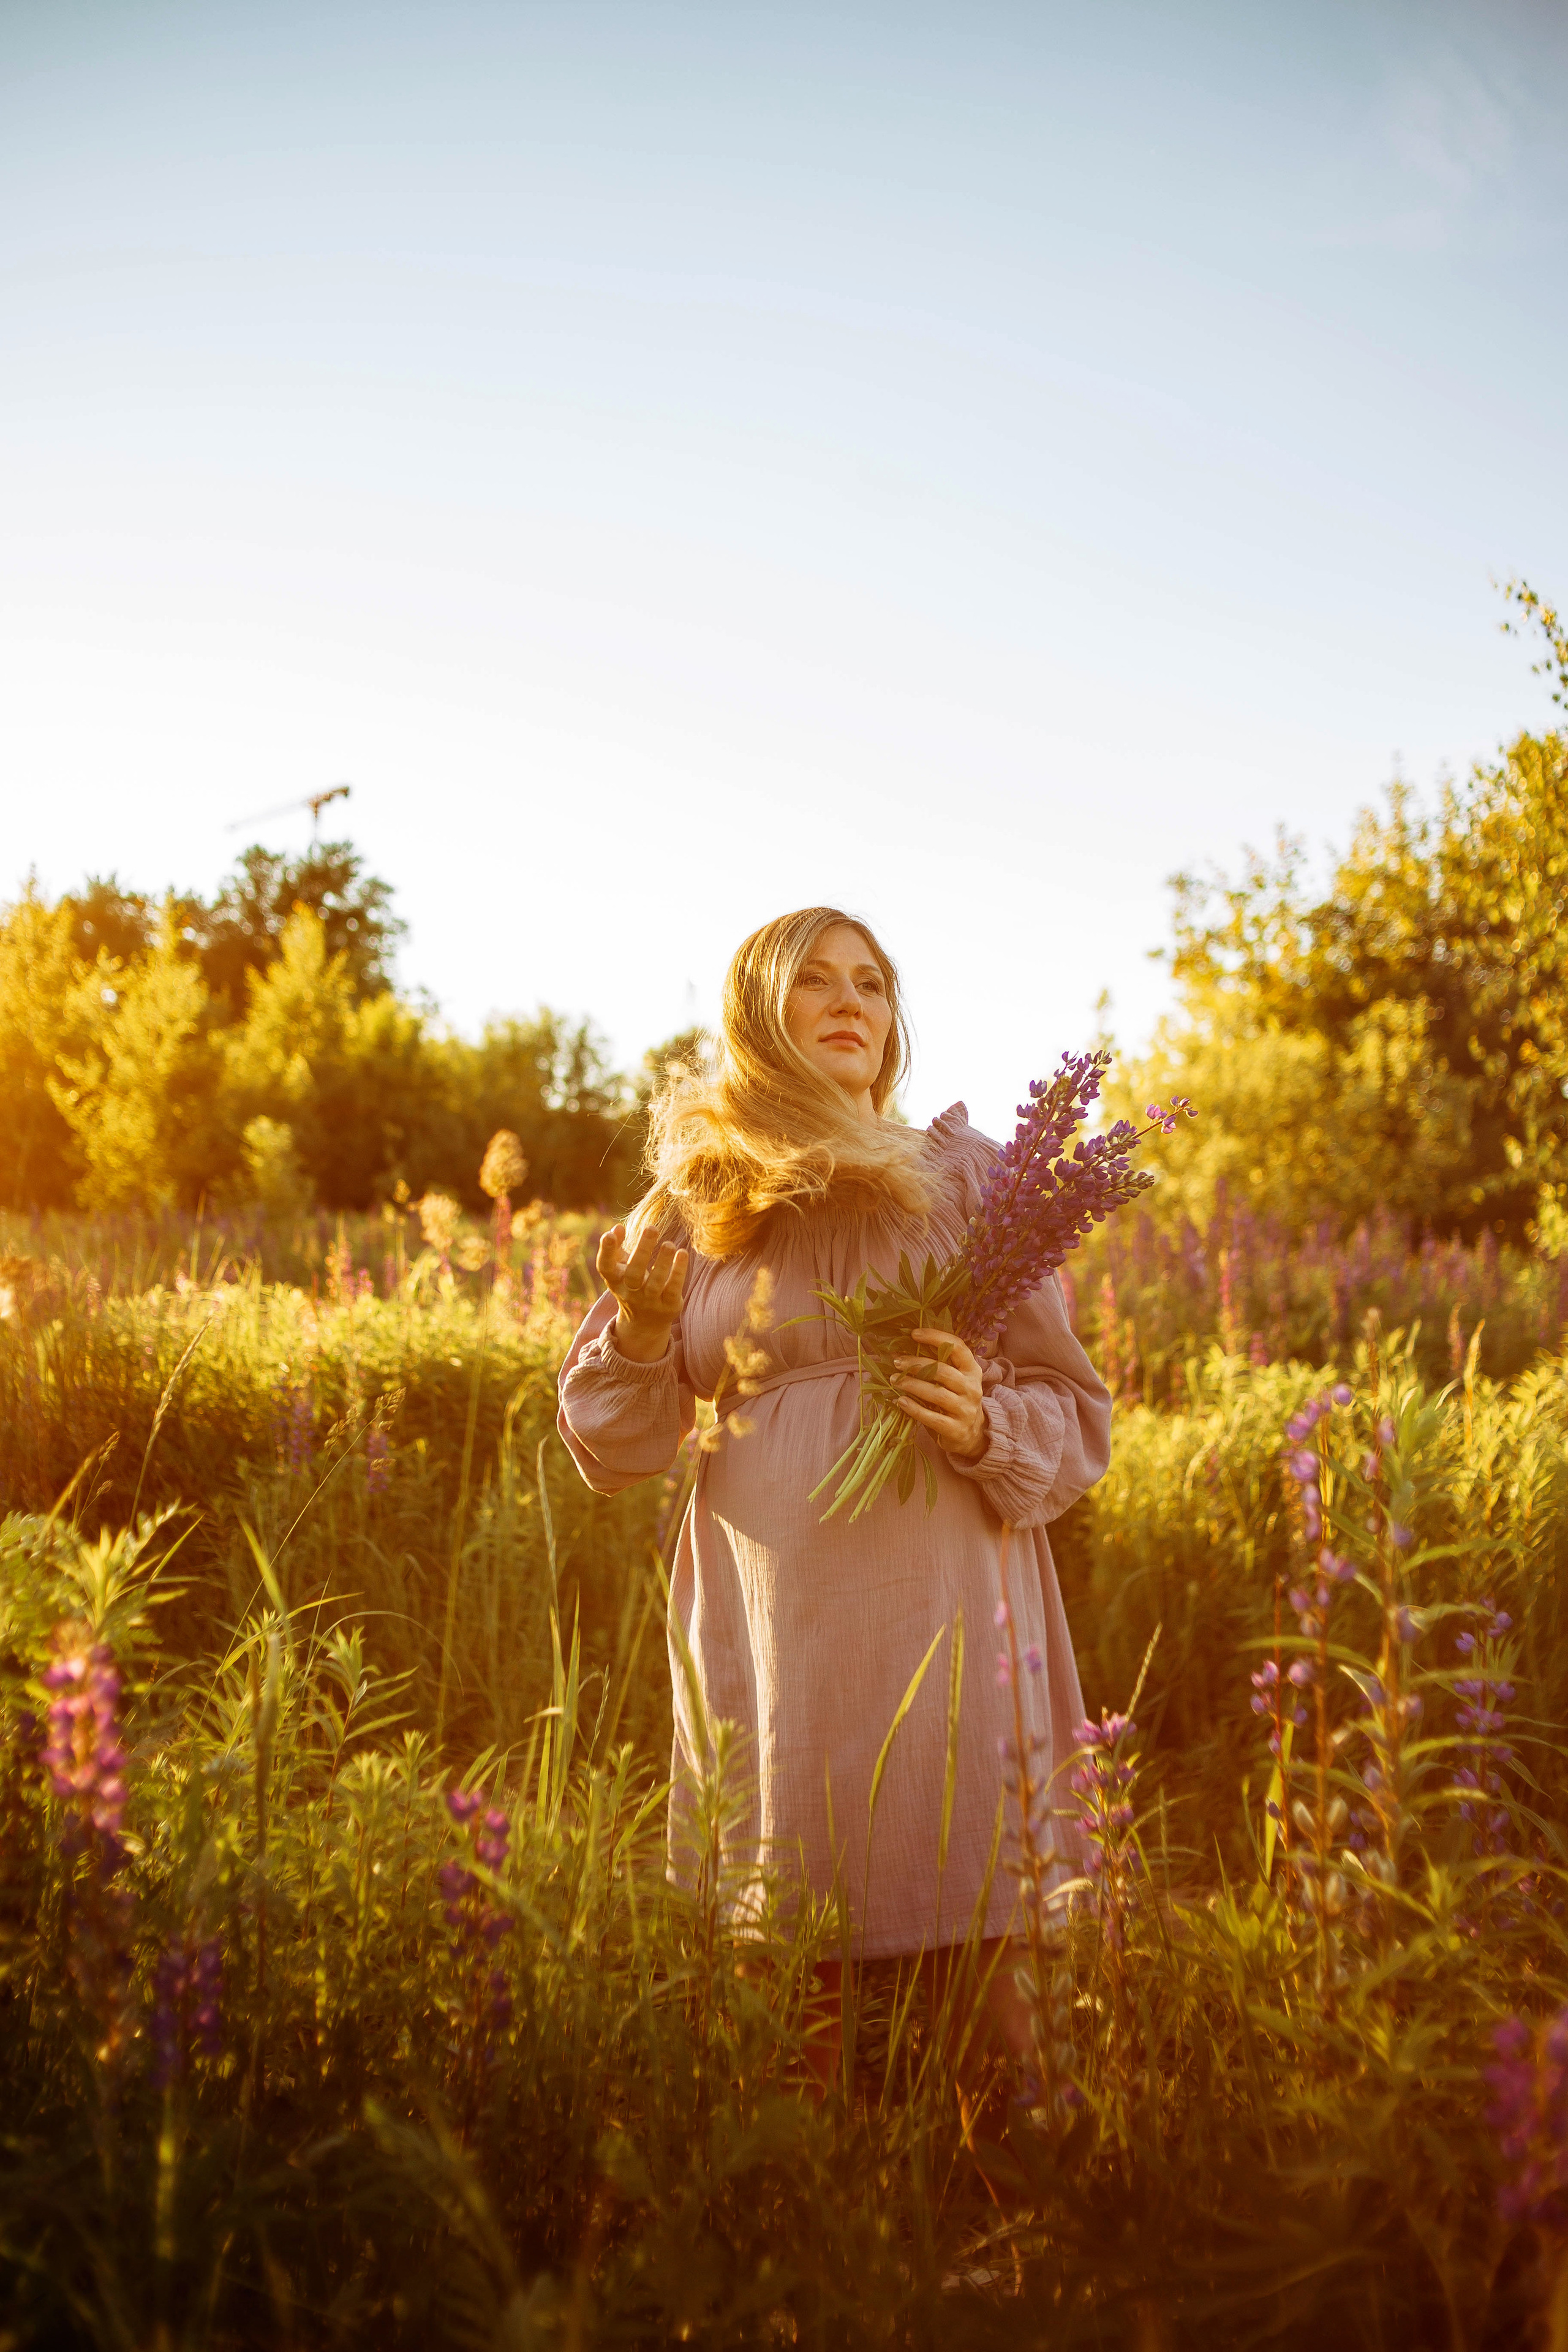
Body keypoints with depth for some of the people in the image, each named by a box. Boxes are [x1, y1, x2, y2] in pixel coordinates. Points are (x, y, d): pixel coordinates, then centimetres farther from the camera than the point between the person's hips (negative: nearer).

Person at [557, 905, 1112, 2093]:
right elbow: (616, 1450, 11)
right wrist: (639, 1329, -8)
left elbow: (1073, 1413, 8)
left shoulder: (963, 1176, 6)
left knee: (969, 1949, -5)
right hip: (764, 1625, 2)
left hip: (935, 1611, -1)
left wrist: (983, 1426, -13)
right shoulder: (693, 1202, 10)